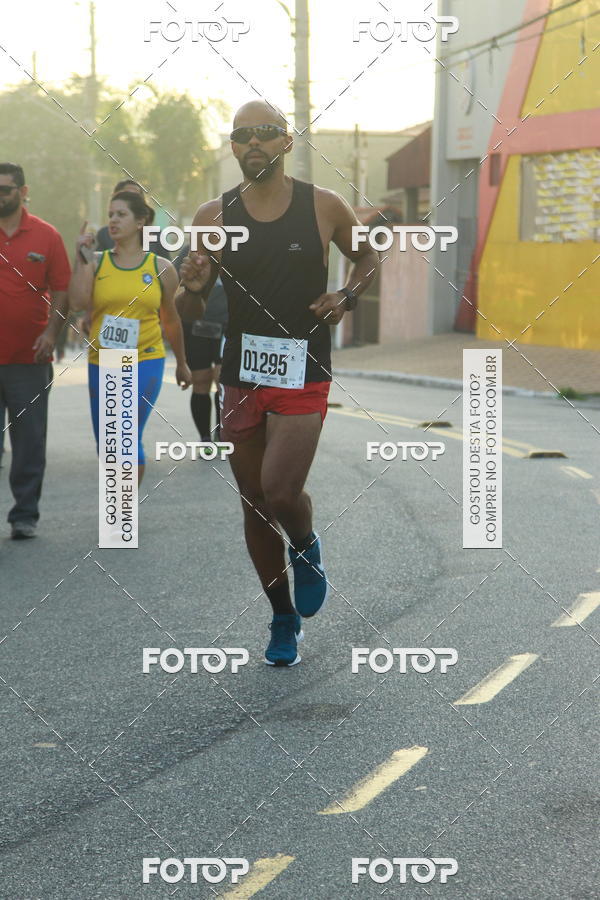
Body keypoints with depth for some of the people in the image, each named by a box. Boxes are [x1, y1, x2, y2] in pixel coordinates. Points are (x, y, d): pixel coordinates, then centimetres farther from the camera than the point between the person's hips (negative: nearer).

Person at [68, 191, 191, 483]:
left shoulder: (161, 268, 3)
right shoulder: (96, 262, 4)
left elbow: (170, 320, 14)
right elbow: (77, 302, -13)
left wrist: (181, 364, 21)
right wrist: (80, 257, -12)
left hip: (146, 362, -3)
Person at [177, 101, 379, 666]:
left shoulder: (324, 207, -3)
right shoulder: (214, 217, 1)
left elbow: (368, 256, 16)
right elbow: (189, 312, 5)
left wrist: (348, 296, -4)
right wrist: (192, 289, -18)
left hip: (303, 373, -3)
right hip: (240, 375, 3)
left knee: (281, 493, -18)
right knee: (255, 505, 9)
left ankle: (306, 550, 18)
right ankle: (284, 618, 26)